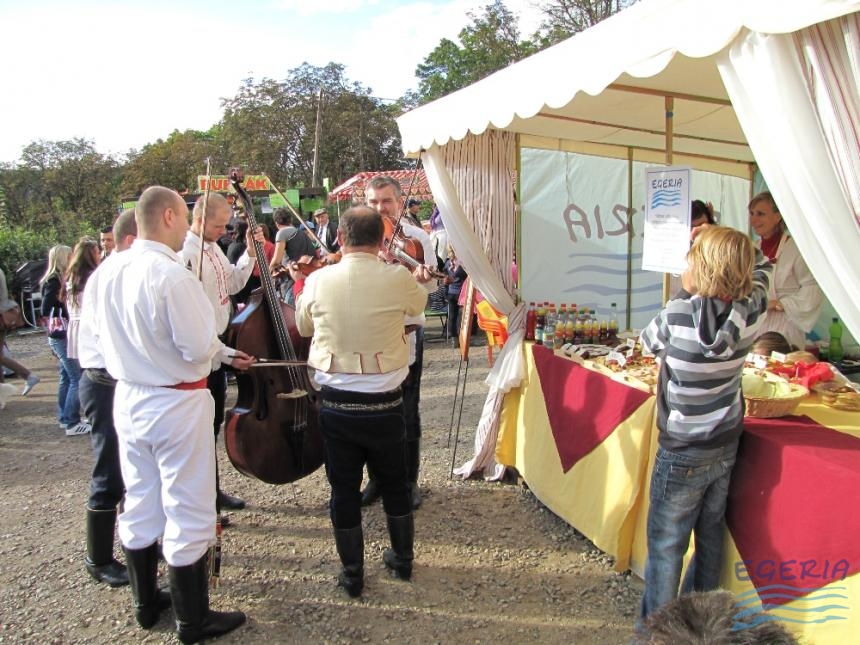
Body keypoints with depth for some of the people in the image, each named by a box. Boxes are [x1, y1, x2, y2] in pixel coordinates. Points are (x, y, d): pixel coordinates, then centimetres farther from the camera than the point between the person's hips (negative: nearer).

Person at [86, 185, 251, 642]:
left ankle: (145, 603, 37)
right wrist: (219, 349, 1)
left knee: (140, 505, 19)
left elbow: (99, 335, 10)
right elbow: (199, 349, -22)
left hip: (128, 398, 7)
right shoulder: (172, 275, -23)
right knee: (187, 511, 6)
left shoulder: (104, 274, 0)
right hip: (177, 404, -7)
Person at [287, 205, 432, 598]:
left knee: (344, 488, 15)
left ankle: (352, 574, 27)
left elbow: (304, 325, 10)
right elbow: (419, 304, 11)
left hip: (337, 403, 0)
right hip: (385, 403, 0)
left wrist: (298, 282, 27)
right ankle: (402, 559, 38)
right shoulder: (398, 279, -12)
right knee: (394, 482, 21)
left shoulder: (319, 280, -9)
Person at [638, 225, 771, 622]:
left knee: (666, 545, 7)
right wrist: (724, 241, 8)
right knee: (711, 535, 20)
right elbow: (761, 266, 11)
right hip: (727, 446, 6)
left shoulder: (678, 316, -24)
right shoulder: (751, 313, -11)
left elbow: (647, 342, -1)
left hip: (682, 454, -6)